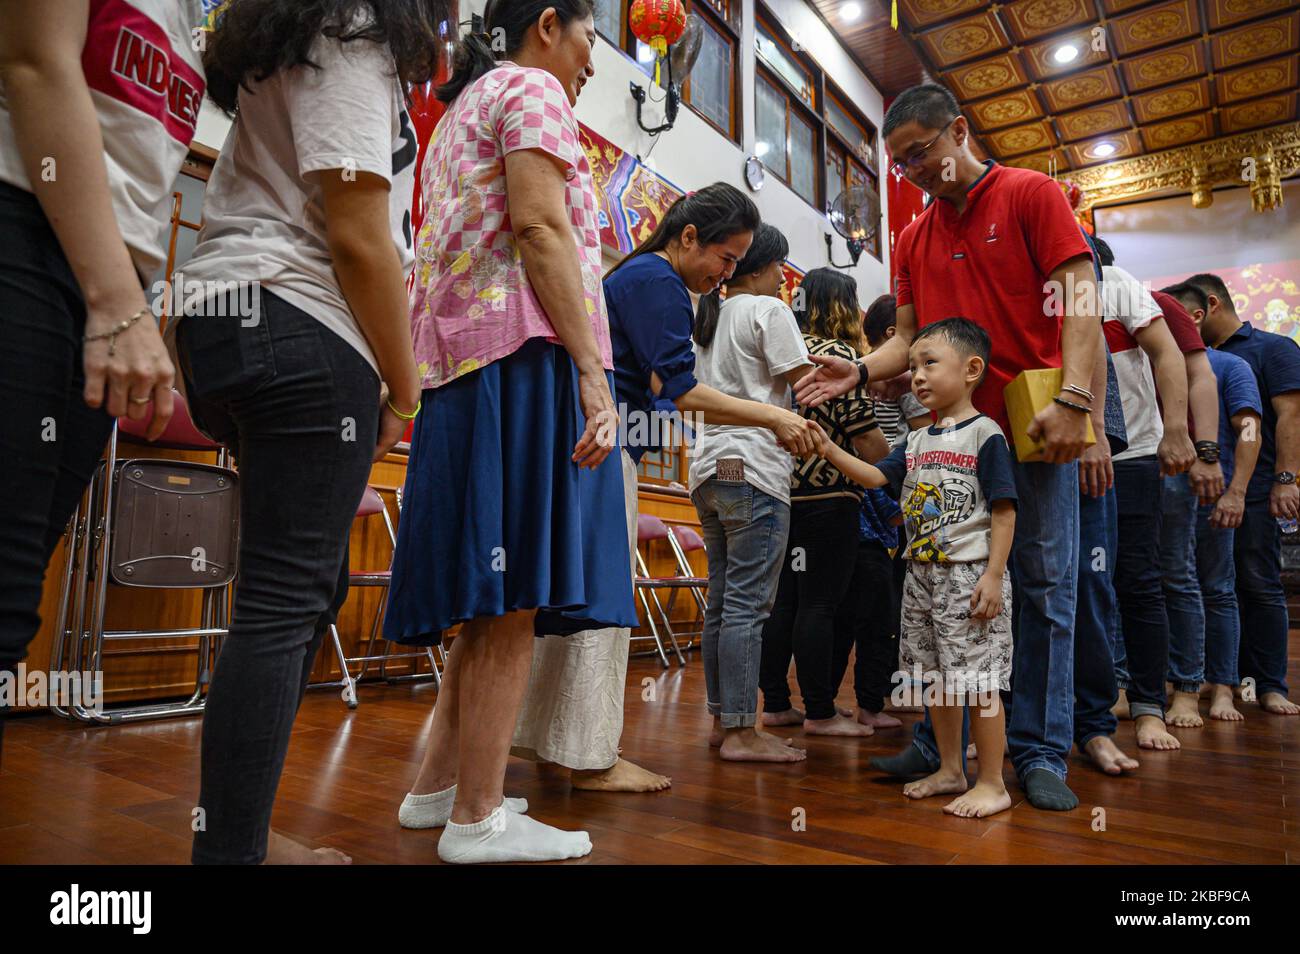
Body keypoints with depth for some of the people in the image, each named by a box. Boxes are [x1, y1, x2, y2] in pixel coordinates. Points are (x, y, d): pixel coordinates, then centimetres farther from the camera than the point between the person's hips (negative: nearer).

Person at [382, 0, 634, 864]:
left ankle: (439, 785, 16)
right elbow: (540, 228, -13)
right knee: (516, 596, -10)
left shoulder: (463, 109, 33)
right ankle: (478, 817, -5)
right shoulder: (533, 89, 5)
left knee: (496, 597, 10)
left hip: (459, 358, 9)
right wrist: (592, 371, -19)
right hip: (527, 351, -9)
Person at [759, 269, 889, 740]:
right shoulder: (839, 354, -9)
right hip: (828, 495, -8)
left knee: (782, 599, 11)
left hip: (782, 490, 8)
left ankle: (775, 704, 19)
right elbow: (865, 437, -12)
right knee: (818, 604, -2)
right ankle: (820, 713, 7)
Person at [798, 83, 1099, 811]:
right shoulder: (914, 240, 16)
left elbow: (1079, 299, -7)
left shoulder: (1032, 195, 2)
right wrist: (861, 371, -8)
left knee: (1045, 589, 1)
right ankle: (942, 742, 17)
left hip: (1035, 428, -4)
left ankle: (1041, 753, 11)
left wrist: (1074, 401, -19)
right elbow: (910, 339, 13)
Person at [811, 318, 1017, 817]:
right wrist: (832, 451, -5)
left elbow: (1004, 510, -12)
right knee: (938, 677, 15)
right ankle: (950, 770, 29)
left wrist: (993, 576, -17)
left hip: (970, 574, -8)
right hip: (921, 573, 8)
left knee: (978, 678, -2)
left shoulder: (984, 433, -9)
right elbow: (877, 476, 8)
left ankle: (992, 784, 11)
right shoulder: (918, 440, 13)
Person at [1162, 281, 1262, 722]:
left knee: (1217, 593, 2)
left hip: (1209, 495, -4)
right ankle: (1186, 678, 18)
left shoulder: (1229, 366, 2)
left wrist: (1235, 492, -16)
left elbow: (1248, 431, -6)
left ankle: (1222, 689, 9)